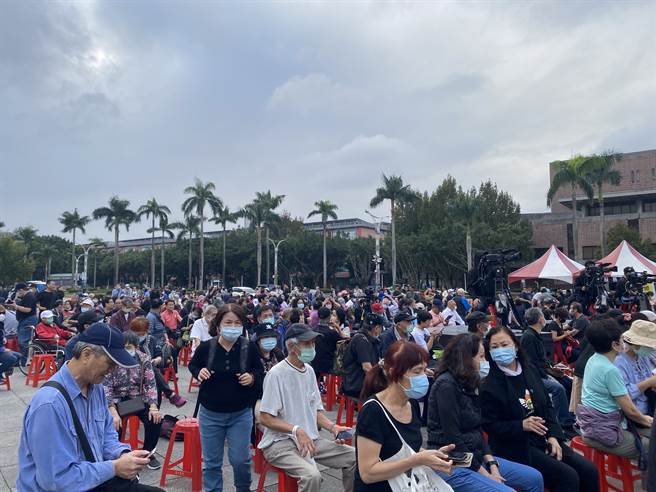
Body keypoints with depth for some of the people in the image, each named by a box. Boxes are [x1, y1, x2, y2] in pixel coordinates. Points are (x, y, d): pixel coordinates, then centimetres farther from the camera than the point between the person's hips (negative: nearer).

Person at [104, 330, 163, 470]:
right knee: (114, 424, -27)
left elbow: (151, 384, -7)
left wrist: (153, 406, -21)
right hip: (117, 399, -1)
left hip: (138, 398, 1)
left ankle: (147, 452, 9)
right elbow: (106, 387, -16)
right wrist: (113, 412, -28)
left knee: (155, 420, -18)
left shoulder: (144, 359, -7)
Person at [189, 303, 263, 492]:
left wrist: (252, 377, -18)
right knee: (212, 460, 13)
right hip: (210, 413, 1)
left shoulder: (249, 348, -12)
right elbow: (192, 365, 6)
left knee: (241, 459, 7)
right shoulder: (206, 346, -12)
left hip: (240, 413, 0)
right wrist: (198, 372, -15)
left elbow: (259, 370, 3)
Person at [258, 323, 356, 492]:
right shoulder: (276, 374, -16)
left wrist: (332, 427, -4)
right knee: (312, 475, -31)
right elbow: (265, 418, -16)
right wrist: (296, 430, -25)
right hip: (280, 442, -7)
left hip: (311, 439, 7)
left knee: (354, 457, -3)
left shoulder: (309, 370, 7)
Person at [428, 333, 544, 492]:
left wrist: (492, 464, -4)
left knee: (534, 478, 4)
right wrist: (484, 474, -14)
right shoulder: (446, 385, -18)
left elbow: (477, 430, 8)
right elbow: (452, 438, -19)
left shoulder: (468, 384, 10)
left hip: (476, 456, 9)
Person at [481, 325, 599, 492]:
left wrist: (553, 436, -2)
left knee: (589, 471, -4)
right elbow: (490, 425, -11)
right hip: (517, 446, -6)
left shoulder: (530, 370, 6)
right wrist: (522, 425, -21)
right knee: (568, 477, -18)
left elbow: (547, 406, 11)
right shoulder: (489, 386, -12)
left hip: (544, 439, 6)